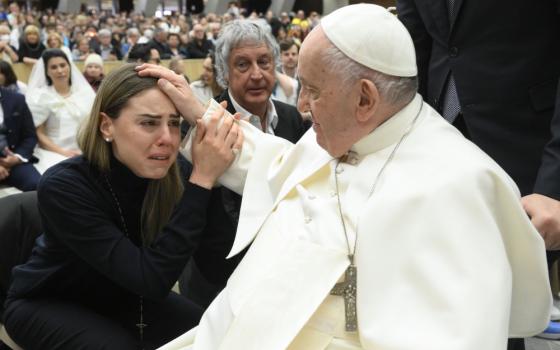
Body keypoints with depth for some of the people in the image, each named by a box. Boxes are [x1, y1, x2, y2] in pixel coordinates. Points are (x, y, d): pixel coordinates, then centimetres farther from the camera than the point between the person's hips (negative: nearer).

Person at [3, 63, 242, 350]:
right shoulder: (64, 186, -32)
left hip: (124, 296, 4)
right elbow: (152, 279, -38)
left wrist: (210, 172, -29)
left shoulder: (175, 176, -17)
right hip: (47, 303, -4)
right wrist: (202, 180, -42)